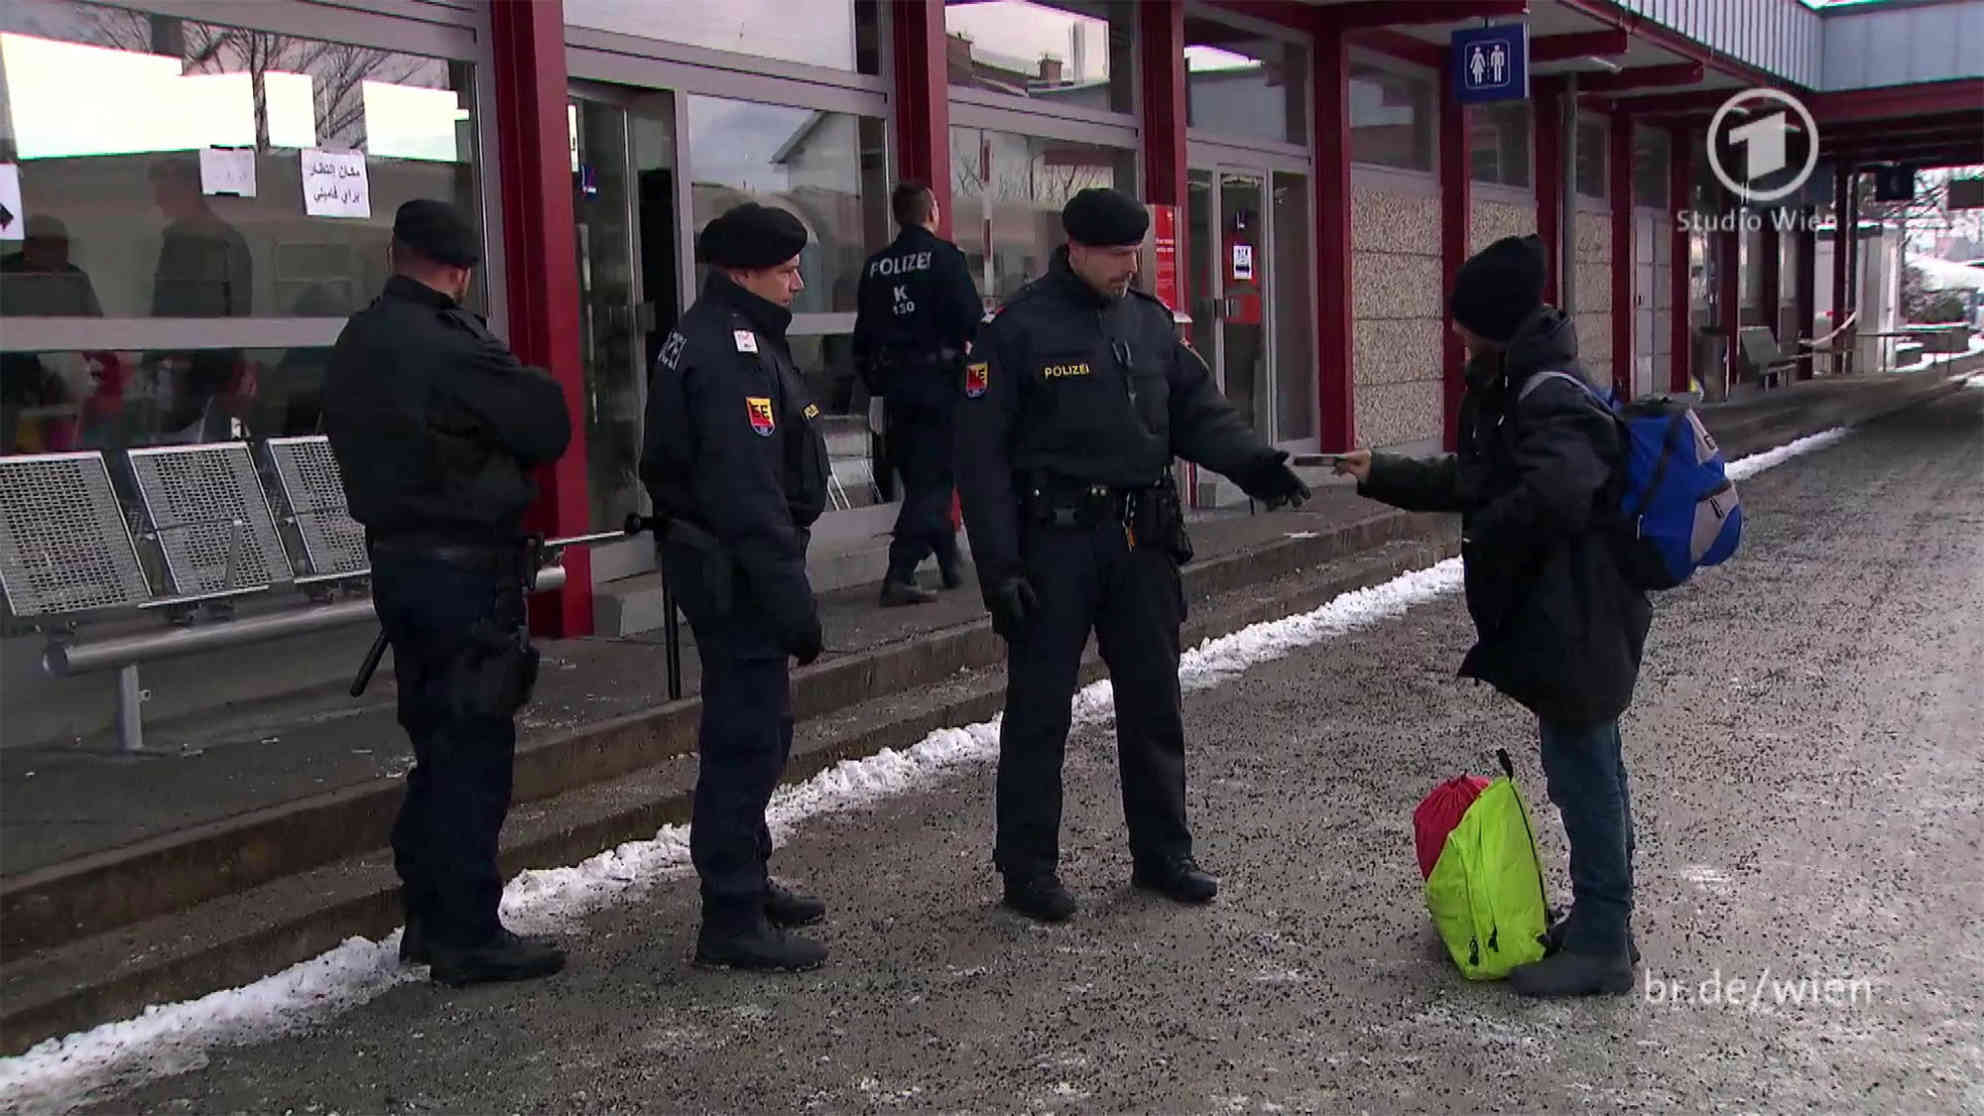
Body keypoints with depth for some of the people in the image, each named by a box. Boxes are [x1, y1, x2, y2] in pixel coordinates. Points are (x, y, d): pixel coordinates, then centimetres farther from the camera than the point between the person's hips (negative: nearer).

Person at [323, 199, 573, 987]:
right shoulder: (449, 346, -18)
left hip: (397, 559, 9)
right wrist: (507, 463, 6)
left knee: (437, 743, 17)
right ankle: (470, 935, 4)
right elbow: (548, 424, -14)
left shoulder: (357, 345, 11)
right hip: (466, 567, -9)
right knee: (474, 750, -2)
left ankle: (429, 920, 26)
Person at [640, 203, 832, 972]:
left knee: (755, 725, 20)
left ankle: (745, 883, 34)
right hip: (738, 570, -11)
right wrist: (792, 599, -24)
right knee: (747, 735, -6)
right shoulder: (733, 354, -19)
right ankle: (732, 921, 0)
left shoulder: (710, 338, 15)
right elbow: (751, 493, -26)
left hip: (717, 562, 11)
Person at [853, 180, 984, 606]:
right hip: (938, 377, -6)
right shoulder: (944, 256, -8)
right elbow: (971, 319, -14)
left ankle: (950, 565, 27)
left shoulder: (876, 265, 9)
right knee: (932, 478, -4)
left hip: (895, 383, 6)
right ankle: (899, 575, -14)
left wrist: (874, 379, 20)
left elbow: (863, 333, 12)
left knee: (917, 475, 16)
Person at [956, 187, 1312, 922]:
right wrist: (998, 565, -14)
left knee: (1153, 700, 12)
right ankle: (1027, 867, 14)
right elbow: (982, 453, -9)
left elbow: (1197, 409, 10)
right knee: (1040, 708, 2)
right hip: (1056, 539, -5)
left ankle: (1161, 852, 26)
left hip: (1142, 537, 6)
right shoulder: (1020, 329, -8)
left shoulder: (1149, 321, 9)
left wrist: (1250, 462, -11)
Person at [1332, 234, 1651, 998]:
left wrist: (1484, 538, -22)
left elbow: (1555, 492, -39)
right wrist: (1381, 476, 28)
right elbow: (1471, 479, 26)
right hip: (1560, 617, 11)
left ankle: (1601, 947, 9)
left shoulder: (1549, 397, -21)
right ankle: (1602, 924, 30)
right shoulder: (1515, 389, 12)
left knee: (1583, 772, -2)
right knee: (1587, 770, 18)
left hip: (1575, 621, -11)